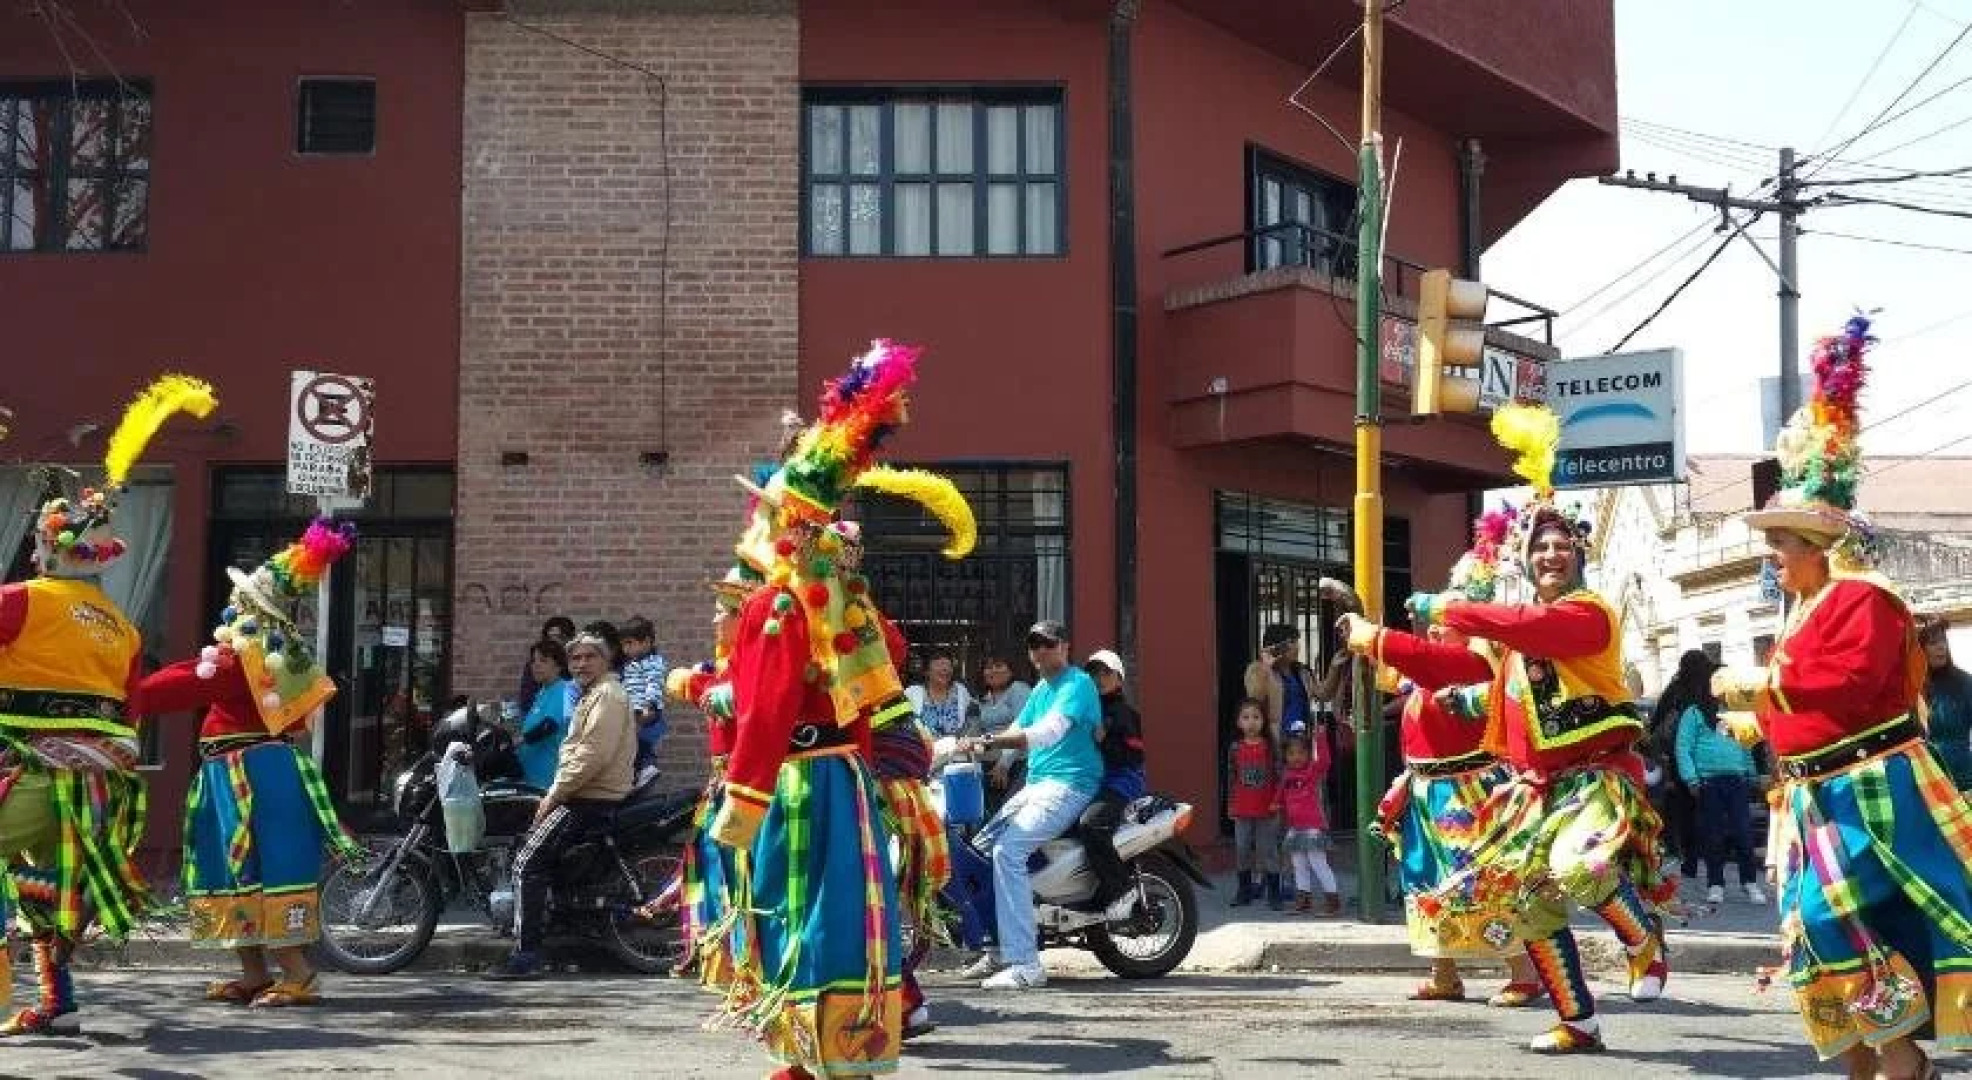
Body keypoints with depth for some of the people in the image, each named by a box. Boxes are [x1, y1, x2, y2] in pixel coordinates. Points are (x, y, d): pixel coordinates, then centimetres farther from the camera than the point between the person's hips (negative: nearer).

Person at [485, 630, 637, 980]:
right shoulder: (592, 695, 24)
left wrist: (554, 794, -16)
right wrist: (555, 794, 15)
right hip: (584, 796, 11)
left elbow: (592, 755, -22)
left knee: (528, 862, -17)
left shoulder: (607, 695, -11)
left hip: (591, 800, -11)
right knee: (529, 850, 16)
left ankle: (526, 954, -18)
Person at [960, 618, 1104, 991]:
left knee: (1008, 850, -26)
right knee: (979, 847, 5)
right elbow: (1018, 730, 19)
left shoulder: (1077, 684, -10)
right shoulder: (1041, 689, 20)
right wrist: (982, 744, -1)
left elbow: (1049, 732, -24)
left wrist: (992, 741, -34)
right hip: (1037, 784, 10)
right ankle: (1002, 949, 14)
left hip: (1069, 783, -10)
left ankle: (1025, 964, -27)